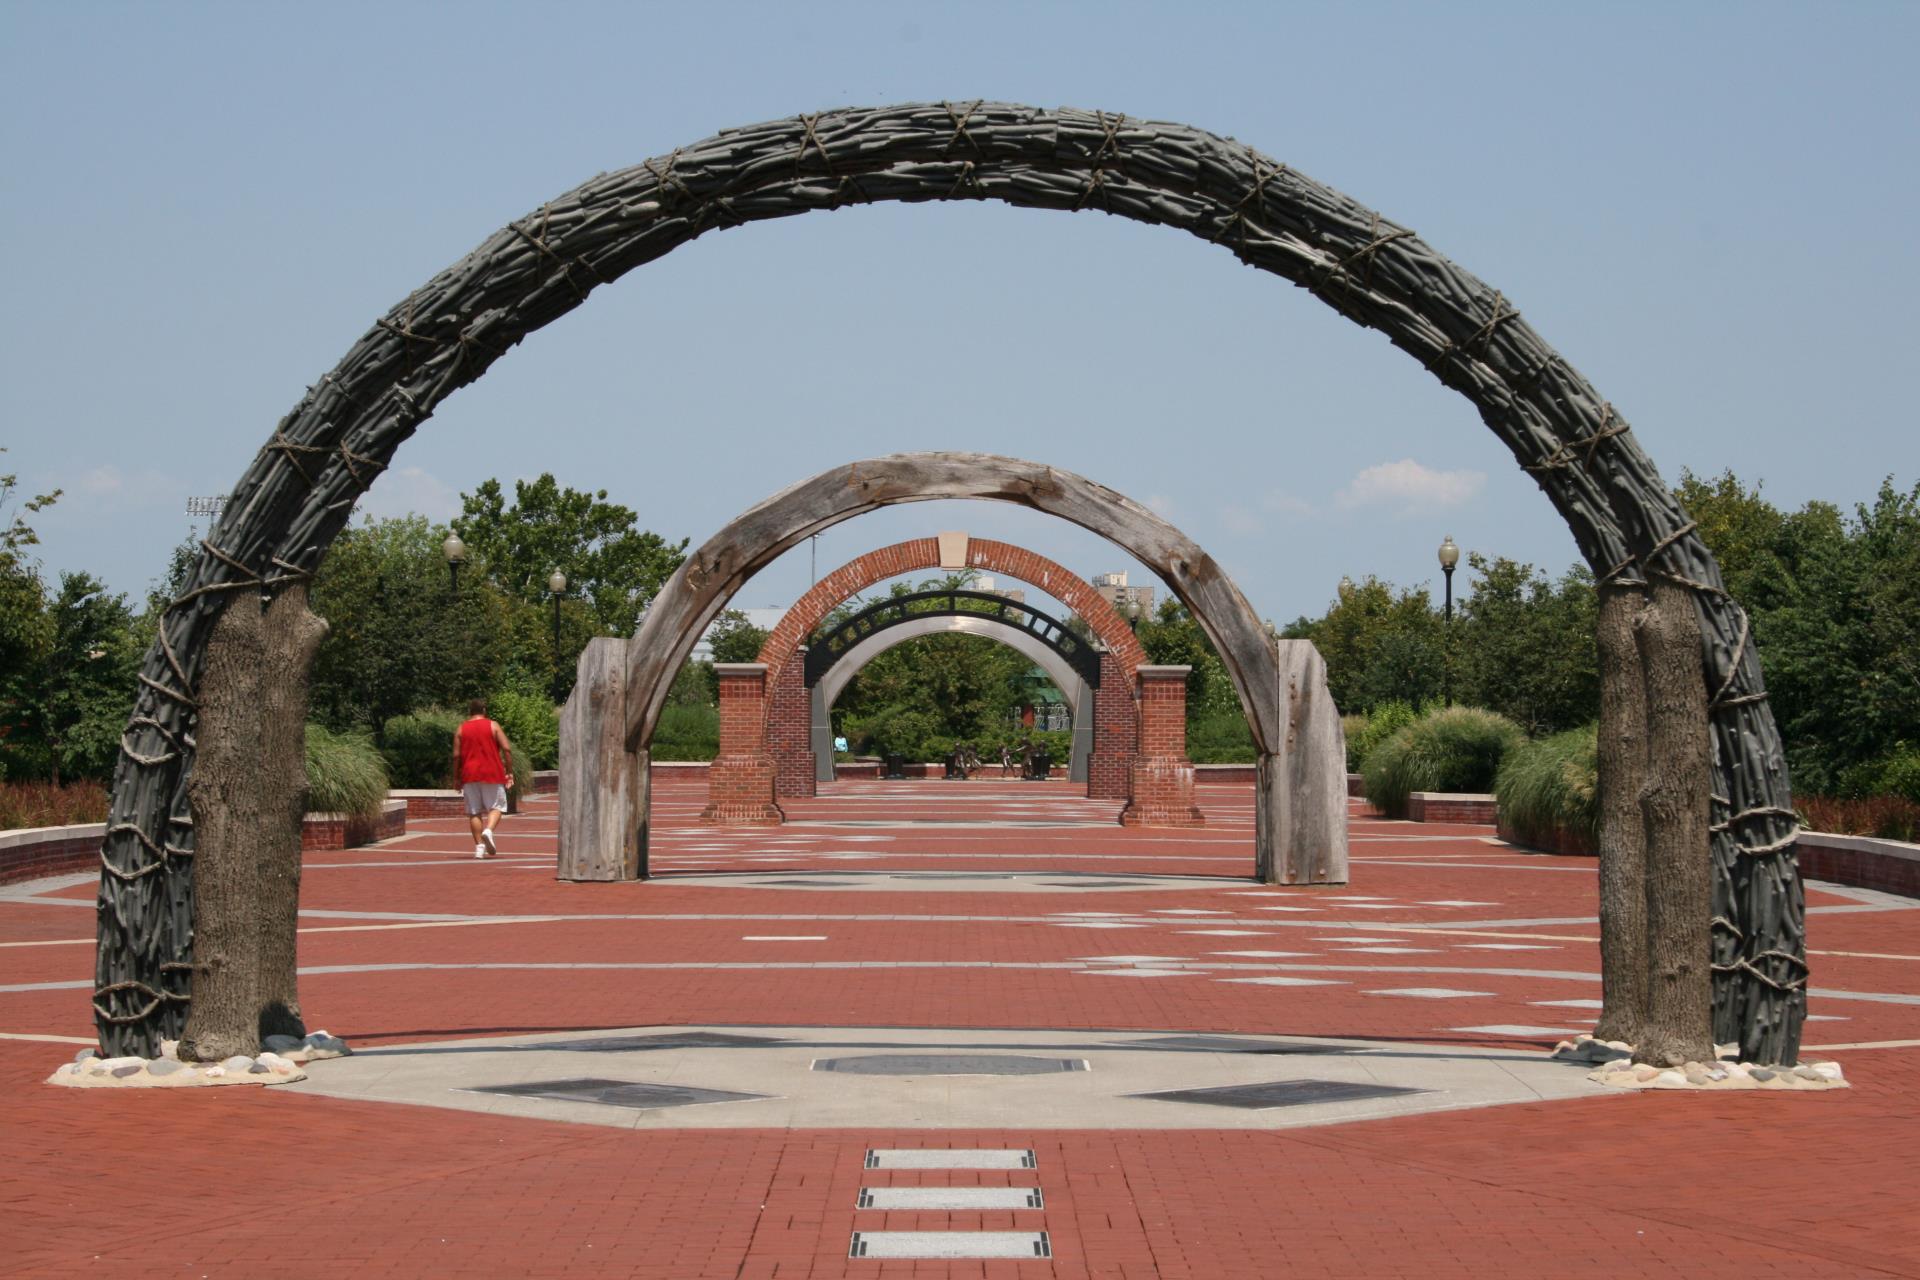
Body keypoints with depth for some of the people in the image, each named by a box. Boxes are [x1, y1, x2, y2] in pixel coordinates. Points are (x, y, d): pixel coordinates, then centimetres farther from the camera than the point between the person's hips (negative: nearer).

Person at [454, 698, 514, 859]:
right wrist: (509, 771, 0)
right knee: (496, 806, 6)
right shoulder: (493, 726, 2)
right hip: (492, 773, -2)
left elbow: (456, 755, 4)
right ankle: (488, 830, -22)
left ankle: (479, 846, 1)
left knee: (474, 811, 6)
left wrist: (457, 779, 12)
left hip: (469, 774, 2)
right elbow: (507, 749, -6)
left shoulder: (461, 729, 7)